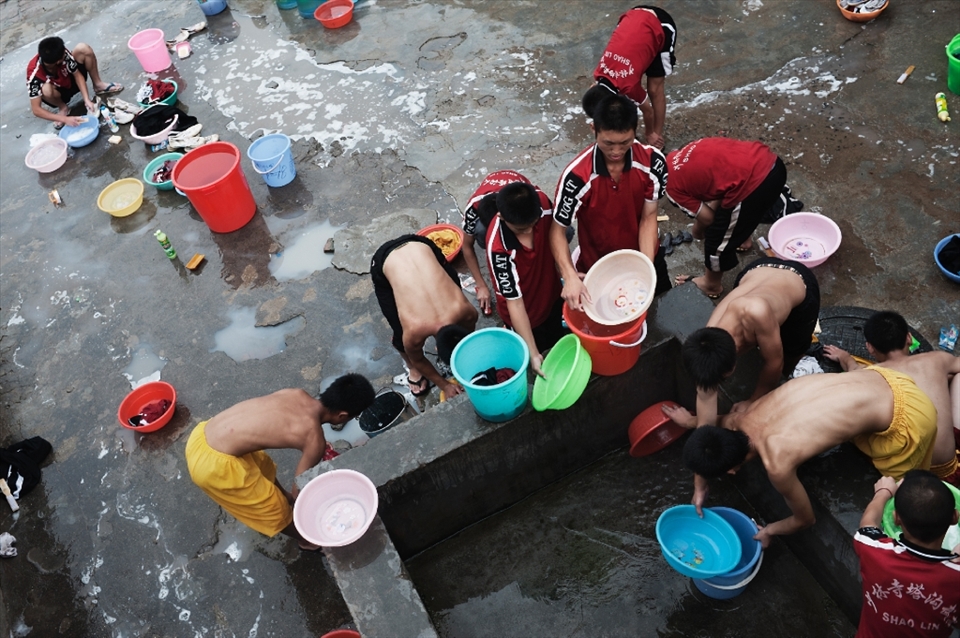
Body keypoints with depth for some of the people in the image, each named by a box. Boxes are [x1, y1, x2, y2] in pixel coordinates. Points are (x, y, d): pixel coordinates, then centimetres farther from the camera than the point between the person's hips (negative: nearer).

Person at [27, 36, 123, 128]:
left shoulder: (62, 54, -29)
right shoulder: (35, 73, -37)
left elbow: (77, 75, -15)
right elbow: (36, 109, -36)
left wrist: (87, 99, -29)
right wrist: (65, 119, -46)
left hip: (71, 82, 3)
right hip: (59, 93, -3)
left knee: (83, 48, -21)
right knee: (46, 89, -41)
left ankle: (98, 85, 3)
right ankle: (63, 108, -6)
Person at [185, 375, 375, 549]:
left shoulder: (297, 394, 6)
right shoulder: (315, 439, -13)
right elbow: (298, 489, 0)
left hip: (202, 435, 7)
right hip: (213, 463, -7)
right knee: (275, 508, 16)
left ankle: (286, 498, 60)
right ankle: (308, 540, 41)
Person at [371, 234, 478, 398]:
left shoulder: (465, 310, -26)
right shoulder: (414, 332, -31)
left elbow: (469, 336, -1)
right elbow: (418, 359, -6)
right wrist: (444, 385, 3)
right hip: (384, 261, -3)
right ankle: (412, 369, 25)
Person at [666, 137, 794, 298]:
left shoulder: (672, 186, 1)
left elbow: (707, 218, 7)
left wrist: (697, 230, 26)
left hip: (752, 185, -8)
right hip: (771, 162, 8)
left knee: (717, 239, 17)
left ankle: (711, 285, 42)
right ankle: (742, 239, 68)